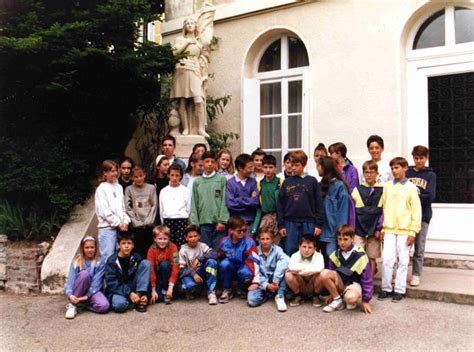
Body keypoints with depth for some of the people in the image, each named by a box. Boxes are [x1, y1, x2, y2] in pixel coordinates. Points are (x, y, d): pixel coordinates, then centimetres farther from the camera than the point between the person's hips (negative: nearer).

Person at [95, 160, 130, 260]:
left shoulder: (119, 187, 12)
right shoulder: (102, 189, -5)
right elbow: (104, 211, -10)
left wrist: (125, 222, -1)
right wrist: (119, 224, -9)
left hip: (121, 228, 6)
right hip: (107, 228, -5)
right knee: (108, 257, -4)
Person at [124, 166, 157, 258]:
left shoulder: (151, 188, 8)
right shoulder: (129, 189, 4)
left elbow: (154, 206, 5)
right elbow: (128, 208, -1)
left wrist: (149, 221, -6)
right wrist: (137, 222, -9)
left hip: (150, 226, 1)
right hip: (136, 227, -1)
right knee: (138, 252, -1)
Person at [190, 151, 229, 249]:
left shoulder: (222, 179, 3)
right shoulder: (197, 182, 9)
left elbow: (224, 201, -2)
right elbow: (194, 204, 8)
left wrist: (222, 221, -9)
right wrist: (194, 223, 0)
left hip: (219, 222, -2)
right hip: (203, 222, 2)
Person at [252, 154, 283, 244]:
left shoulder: (280, 183, -2)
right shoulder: (259, 184, 8)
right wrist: (255, 226, 7)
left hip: (277, 217, -3)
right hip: (264, 218, 3)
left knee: (276, 245, 2)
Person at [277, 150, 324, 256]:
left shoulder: (312, 181, 2)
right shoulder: (287, 182, 7)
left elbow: (319, 204, 0)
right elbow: (280, 204, 7)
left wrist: (318, 224, -4)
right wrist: (281, 225, 2)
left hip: (308, 224, -1)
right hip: (290, 224, 2)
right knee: (289, 253, 5)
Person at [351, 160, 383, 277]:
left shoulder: (382, 191, 2)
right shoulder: (357, 190, 5)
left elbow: (384, 211, 1)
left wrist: (379, 228, -5)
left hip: (374, 229, 0)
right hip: (359, 229, 0)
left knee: (372, 258, 7)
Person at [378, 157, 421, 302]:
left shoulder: (411, 188, -1)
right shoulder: (387, 186, 7)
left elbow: (416, 211, -2)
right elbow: (384, 208, 9)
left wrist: (413, 231, -7)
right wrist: (382, 228, 5)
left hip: (405, 230, -2)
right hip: (389, 230, 2)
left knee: (403, 261, 4)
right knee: (387, 259, -1)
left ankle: (399, 290, 13)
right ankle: (386, 288, 11)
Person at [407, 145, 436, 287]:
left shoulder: (430, 175, 5)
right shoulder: (407, 172, 7)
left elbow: (430, 197, -6)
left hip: (422, 216, -1)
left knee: (419, 248, 3)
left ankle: (416, 275, 13)